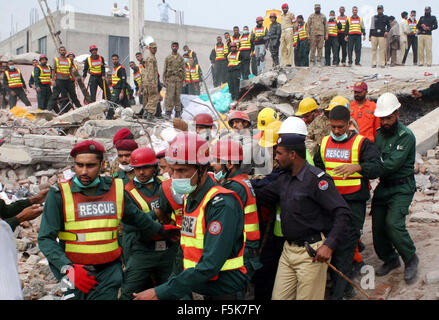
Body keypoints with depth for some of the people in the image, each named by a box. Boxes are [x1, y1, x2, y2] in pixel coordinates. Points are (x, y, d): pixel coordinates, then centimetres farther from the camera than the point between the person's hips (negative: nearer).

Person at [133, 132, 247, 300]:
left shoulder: (222, 204, -21)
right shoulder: (189, 199, 6)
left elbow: (209, 266, -27)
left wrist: (160, 293, -26)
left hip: (224, 293, -7)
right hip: (196, 289, 7)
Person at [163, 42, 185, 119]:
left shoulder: (181, 58, 9)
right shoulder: (168, 58, 7)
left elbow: (184, 69, 8)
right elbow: (164, 70, 6)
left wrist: (183, 80, -1)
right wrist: (164, 80, 0)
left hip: (179, 79, 1)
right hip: (170, 79, -1)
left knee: (177, 96, 4)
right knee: (169, 96, -8)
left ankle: (178, 113, 10)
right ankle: (168, 113, -5)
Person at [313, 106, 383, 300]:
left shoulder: (362, 143, -5)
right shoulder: (324, 143, 11)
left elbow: (377, 167, -16)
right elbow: (317, 167, 23)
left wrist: (357, 167, -33)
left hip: (354, 202, -5)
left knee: (345, 247, -6)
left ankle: (337, 292, -1)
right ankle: (345, 287, 26)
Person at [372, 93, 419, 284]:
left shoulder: (406, 136, -14)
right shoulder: (379, 135, 8)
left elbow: (392, 164, -24)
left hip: (402, 187, -6)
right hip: (383, 186, 6)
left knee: (393, 223, -20)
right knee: (377, 225, 3)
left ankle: (411, 259, 3)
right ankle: (390, 259, 26)